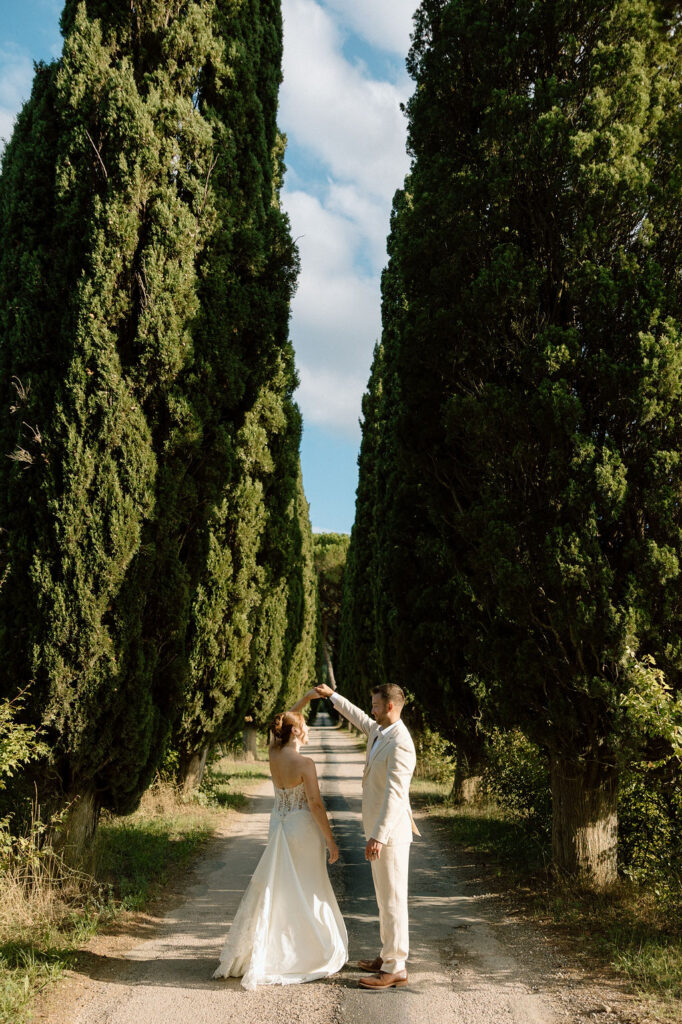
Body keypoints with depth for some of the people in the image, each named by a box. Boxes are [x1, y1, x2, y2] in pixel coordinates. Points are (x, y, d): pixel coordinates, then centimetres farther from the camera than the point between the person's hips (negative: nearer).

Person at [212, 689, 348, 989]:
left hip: (278, 826, 6)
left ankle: (258, 952, 17)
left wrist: (305, 698, 17)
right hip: (303, 829, -6)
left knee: (271, 888, 13)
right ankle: (313, 953, 17)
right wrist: (330, 840, -10)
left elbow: (282, 723, 18)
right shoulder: (305, 764, -19)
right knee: (306, 891, 7)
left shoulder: (273, 755, -1)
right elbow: (315, 805, -18)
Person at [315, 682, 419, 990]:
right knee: (385, 897, 18)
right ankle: (388, 956, 30)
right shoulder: (378, 730, 7)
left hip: (390, 831, -10)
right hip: (379, 828, 10)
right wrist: (332, 696, 39)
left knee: (392, 899, -2)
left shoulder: (399, 744, -22)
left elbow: (394, 794, -27)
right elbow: (358, 718, 30)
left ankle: (395, 969, 7)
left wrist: (378, 836, -31)